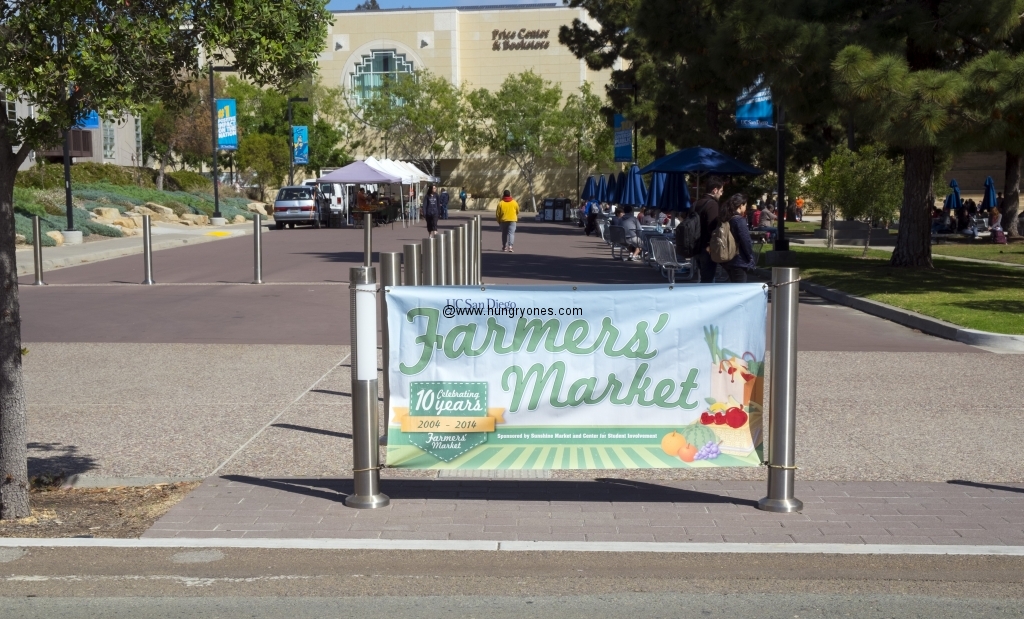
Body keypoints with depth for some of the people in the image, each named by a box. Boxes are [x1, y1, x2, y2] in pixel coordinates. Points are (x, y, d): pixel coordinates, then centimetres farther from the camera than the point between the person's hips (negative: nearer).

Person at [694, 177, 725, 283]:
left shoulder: (698, 203, 14)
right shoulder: (712, 204, -14)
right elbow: (714, 227, -22)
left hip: (699, 247, 9)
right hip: (708, 248, -9)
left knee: (704, 279, 17)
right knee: (708, 280, -4)